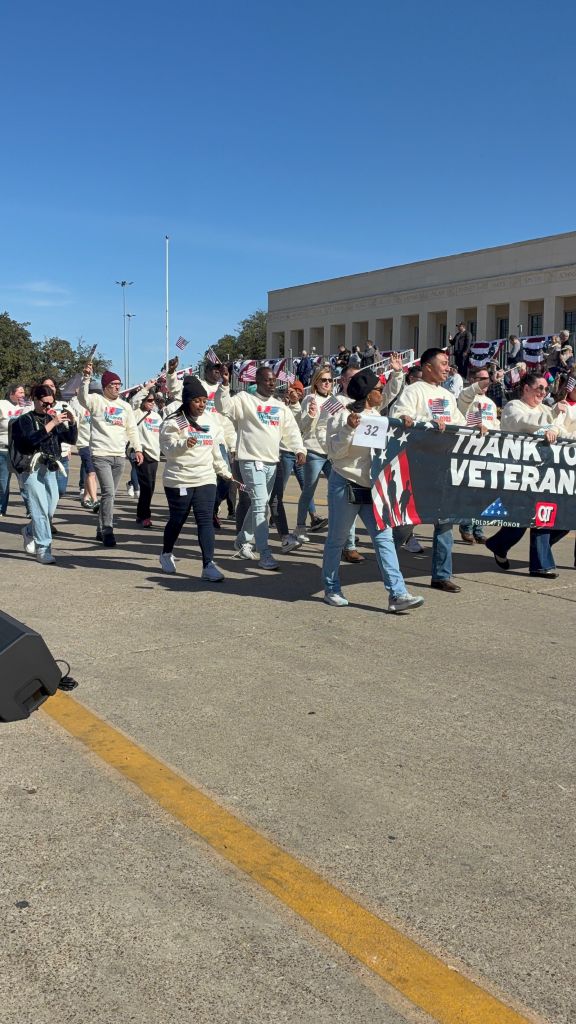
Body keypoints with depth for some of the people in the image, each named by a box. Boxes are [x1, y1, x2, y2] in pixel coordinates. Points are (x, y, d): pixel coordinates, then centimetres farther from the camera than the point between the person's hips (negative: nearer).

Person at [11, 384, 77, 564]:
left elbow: (71, 439, 9)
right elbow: (31, 439, -18)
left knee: (50, 511, 7)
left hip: (51, 470, 6)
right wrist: (52, 424, -21)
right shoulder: (24, 420, 1)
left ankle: (29, 532, 34)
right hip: (31, 470, -5)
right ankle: (43, 548, -7)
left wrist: (72, 422, -8)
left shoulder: (53, 419, 16)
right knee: (40, 509, -12)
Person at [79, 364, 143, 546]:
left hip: (119, 456, 6)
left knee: (109, 494, 11)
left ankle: (101, 530, 21)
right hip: (101, 455, -6)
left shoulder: (125, 406, 14)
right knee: (108, 492, -16)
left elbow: (132, 429, 17)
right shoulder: (96, 401, -2)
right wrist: (86, 377, -35)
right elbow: (82, 397, -23)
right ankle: (107, 531, -11)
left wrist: (138, 449, 9)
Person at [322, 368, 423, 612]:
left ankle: (397, 594, -7)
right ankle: (332, 590, 22)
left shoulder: (376, 416, 13)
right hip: (345, 486, -6)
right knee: (337, 539, 6)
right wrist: (348, 429, -27)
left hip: (372, 487, 6)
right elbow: (333, 451, -14)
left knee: (384, 537, -3)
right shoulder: (342, 416, -9)